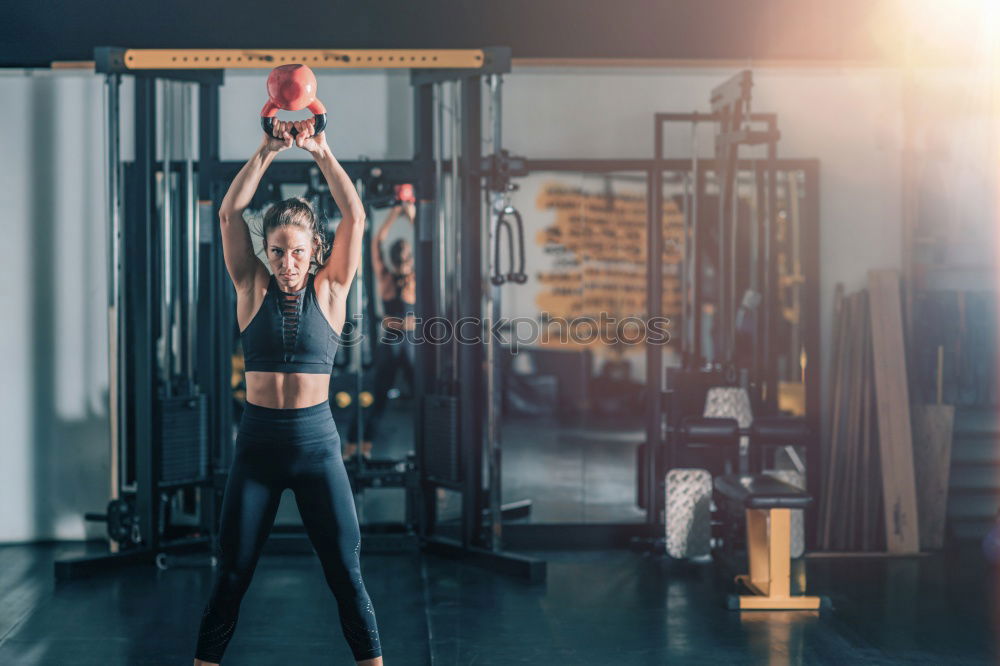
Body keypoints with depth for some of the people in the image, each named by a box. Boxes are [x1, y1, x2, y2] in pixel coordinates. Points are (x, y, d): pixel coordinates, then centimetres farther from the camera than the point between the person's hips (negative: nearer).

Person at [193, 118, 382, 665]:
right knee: (232, 574, 6)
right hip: (257, 440, 1)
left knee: (346, 573, 3)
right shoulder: (253, 289, 3)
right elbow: (229, 213, -4)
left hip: (316, 441, 0)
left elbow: (355, 217, -6)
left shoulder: (329, 291, 1)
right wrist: (266, 152, -7)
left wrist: (322, 153, -7)